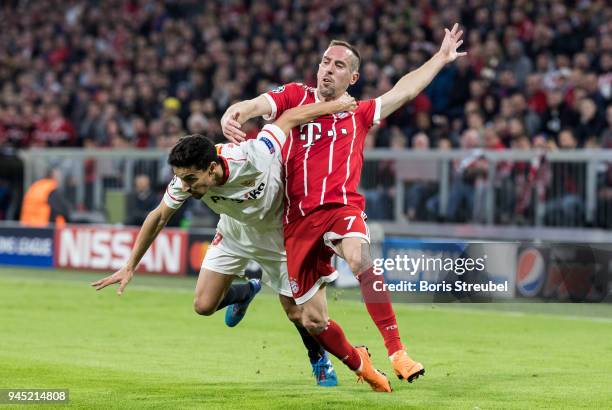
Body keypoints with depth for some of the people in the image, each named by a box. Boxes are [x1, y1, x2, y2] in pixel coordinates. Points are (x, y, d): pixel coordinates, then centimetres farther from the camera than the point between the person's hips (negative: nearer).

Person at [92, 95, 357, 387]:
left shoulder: (255, 157, -41)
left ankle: (320, 361, 30)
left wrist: (336, 105, -14)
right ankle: (246, 292, 30)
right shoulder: (185, 179, -29)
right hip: (235, 233, 3)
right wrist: (130, 267, -8)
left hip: (276, 234, -3)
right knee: (204, 306, -4)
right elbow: (158, 218, -12)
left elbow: (290, 117, -27)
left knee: (296, 313, -2)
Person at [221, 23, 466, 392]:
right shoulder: (295, 97, 11)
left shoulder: (359, 115, 17)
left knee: (360, 258, -38)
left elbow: (403, 91, 21)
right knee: (313, 321, 1)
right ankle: (358, 363, 31)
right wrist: (234, 115, -27)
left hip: (341, 207, -1)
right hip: (299, 220, 1)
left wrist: (441, 57, 22)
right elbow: (255, 105, -5)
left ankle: (397, 351, -35)